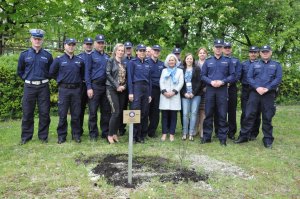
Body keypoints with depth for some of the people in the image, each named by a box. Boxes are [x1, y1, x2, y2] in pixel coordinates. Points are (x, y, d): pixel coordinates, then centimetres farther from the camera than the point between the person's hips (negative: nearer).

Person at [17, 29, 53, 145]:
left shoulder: (47, 55, 3)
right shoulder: (24, 55, 3)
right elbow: (20, 71, 14)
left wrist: (44, 79, 8)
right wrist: (27, 79, 10)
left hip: (43, 87, 0)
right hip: (29, 87, 0)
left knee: (44, 112, 3)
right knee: (27, 113, 5)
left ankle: (43, 136, 15)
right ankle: (26, 136, 17)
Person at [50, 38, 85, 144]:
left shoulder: (80, 60, 8)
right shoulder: (59, 60, 1)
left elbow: (83, 73, 21)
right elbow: (52, 73, 9)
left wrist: (78, 81, 11)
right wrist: (61, 79, 10)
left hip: (76, 89, 2)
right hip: (64, 89, -2)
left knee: (76, 114, 6)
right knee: (62, 114, 2)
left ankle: (76, 134, 17)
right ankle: (61, 136, 12)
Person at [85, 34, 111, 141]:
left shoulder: (107, 57, 15)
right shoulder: (91, 56, 1)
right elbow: (87, 72, -4)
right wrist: (89, 87, -13)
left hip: (106, 86, 5)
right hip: (95, 86, -5)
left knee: (106, 110, 8)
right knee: (93, 111, 0)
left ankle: (105, 132, 17)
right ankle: (93, 134, 9)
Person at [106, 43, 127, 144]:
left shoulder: (124, 62, 15)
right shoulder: (111, 61, 1)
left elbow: (126, 76, 14)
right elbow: (108, 74, -8)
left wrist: (124, 86, -4)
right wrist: (117, 86, -14)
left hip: (122, 90, 5)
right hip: (112, 89, -5)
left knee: (120, 112, 3)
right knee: (116, 112, -13)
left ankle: (115, 133, 14)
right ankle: (110, 135, -2)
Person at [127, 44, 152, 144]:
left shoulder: (147, 63, 16)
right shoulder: (132, 62, 2)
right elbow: (129, 78, -4)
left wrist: (149, 94, 12)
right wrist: (130, 92, -12)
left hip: (146, 88, 5)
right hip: (136, 87, -5)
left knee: (145, 113, 4)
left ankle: (142, 135, 13)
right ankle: (133, 136, -2)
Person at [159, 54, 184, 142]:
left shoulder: (180, 71, 13)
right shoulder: (164, 70, 17)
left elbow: (181, 83, 2)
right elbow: (161, 82, 7)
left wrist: (174, 92, -10)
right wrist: (164, 91, -9)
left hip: (175, 96, -1)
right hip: (164, 95, 1)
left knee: (173, 115, -2)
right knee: (164, 115, -1)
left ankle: (172, 134, 3)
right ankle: (164, 133, 5)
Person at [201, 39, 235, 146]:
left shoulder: (228, 61, 7)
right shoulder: (208, 61, 11)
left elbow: (232, 76, 4)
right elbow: (203, 75, 7)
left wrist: (222, 81, -12)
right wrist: (211, 82, -10)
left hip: (222, 90, -1)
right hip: (210, 90, 1)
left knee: (222, 114, 1)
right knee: (208, 114, 4)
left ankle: (222, 137, 11)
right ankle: (206, 136, 13)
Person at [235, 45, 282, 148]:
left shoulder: (276, 65, 12)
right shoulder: (254, 65, 14)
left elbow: (278, 78, -1)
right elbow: (249, 77, 3)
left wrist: (267, 88, -14)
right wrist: (257, 87, -13)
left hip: (269, 94, -1)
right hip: (255, 93, 1)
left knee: (267, 117, 3)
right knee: (249, 115, -1)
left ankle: (268, 140, 13)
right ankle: (244, 136, 7)